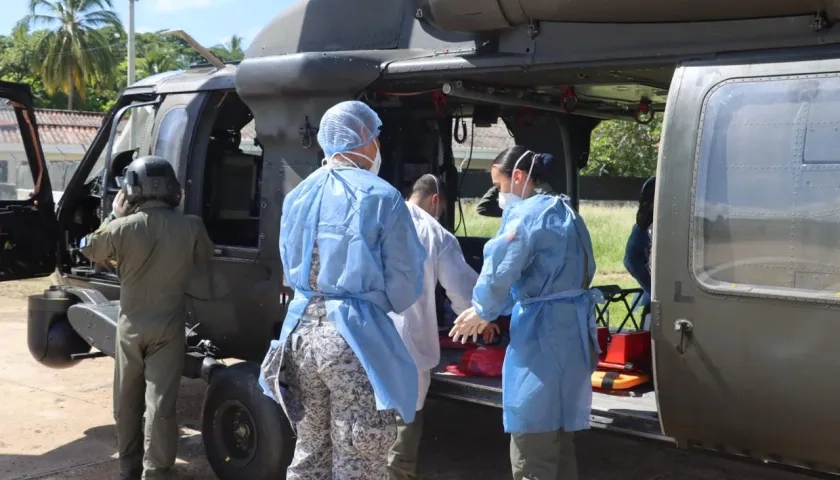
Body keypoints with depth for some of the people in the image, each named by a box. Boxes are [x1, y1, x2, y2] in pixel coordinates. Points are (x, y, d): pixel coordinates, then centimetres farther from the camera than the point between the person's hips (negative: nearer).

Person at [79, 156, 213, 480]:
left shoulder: (123, 227, -13)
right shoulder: (191, 227, -12)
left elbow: (91, 251, 8)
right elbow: (203, 260, 8)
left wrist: (114, 214, 15)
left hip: (131, 324, 1)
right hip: (169, 326, -1)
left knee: (127, 401, 17)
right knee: (160, 403, 2)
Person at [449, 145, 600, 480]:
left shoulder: (525, 213, -11)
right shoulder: (565, 212, 18)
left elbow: (500, 270, -20)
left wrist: (483, 310, 1)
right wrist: (493, 310, 14)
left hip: (543, 333, -10)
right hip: (571, 330, 10)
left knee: (532, 452, -3)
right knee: (561, 440, 18)